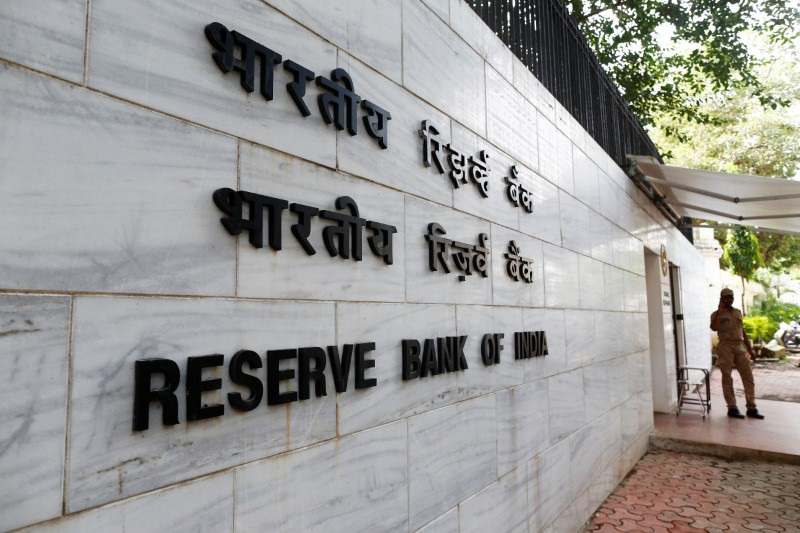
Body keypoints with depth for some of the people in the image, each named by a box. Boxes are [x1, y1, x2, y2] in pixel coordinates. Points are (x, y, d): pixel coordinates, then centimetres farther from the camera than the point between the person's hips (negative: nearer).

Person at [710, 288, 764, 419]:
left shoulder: (738, 312, 16)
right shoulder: (717, 314, -2)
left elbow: (743, 332, 19)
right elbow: (714, 328, -23)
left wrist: (750, 349, 16)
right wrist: (720, 311, -19)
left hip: (740, 347, 5)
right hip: (725, 348, -5)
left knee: (748, 377, 3)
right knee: (727, 378, 0)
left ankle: (751, 408, 10)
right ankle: (732, 408, 7)